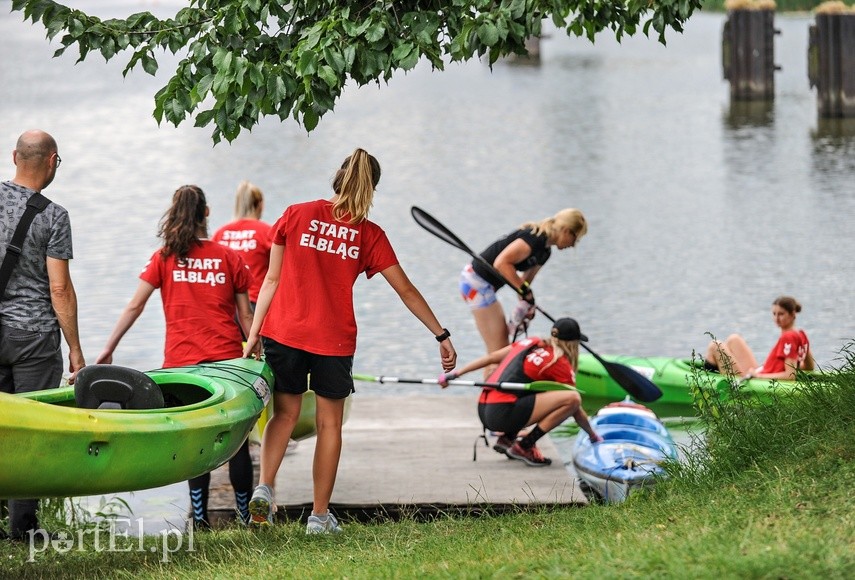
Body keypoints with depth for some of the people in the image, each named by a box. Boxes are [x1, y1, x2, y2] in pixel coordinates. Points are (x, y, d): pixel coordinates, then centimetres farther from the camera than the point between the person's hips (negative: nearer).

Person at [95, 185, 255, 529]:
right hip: (228, 359, 0)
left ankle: (200, 519, 2)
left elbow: (134, 307, 0)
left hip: (182, 362, 0)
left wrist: (108, 350, 6)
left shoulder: (164, 259, 2)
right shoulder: (229, 258, 4)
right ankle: (247, 514, 11)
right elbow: (245, 315, 5)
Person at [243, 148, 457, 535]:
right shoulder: (370, 235, -1)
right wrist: (441, 335, 12)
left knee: (285, 414, 14)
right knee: (329, 423, 10)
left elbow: (272, 280, 2)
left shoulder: (296, 216, 1)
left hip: (284, 333, 1)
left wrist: (253, 333, 7)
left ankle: (264, 488, -7)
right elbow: (407, 292, 4)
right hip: (334, 341, -1)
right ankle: (320, 516, 12)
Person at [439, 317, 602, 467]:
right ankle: (524, 446, -8)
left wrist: (454, 374, 21)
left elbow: (491, 357, 17)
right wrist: (594, 437, 18)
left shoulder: (530, 343, 17)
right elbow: (577, 411, 4)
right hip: (502, 414, -8)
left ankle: (507, 438, 14)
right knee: (571, 398, -12)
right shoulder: (560, 364, -1)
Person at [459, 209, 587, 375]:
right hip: (477, 282, -10)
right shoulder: (535, 238, -21)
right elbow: (501, 263, -28)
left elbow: (525, 280, 13)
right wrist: (525, 290, -22)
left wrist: (524, 307, 4)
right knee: (498, 350, -9)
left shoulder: (545, 251, 10)